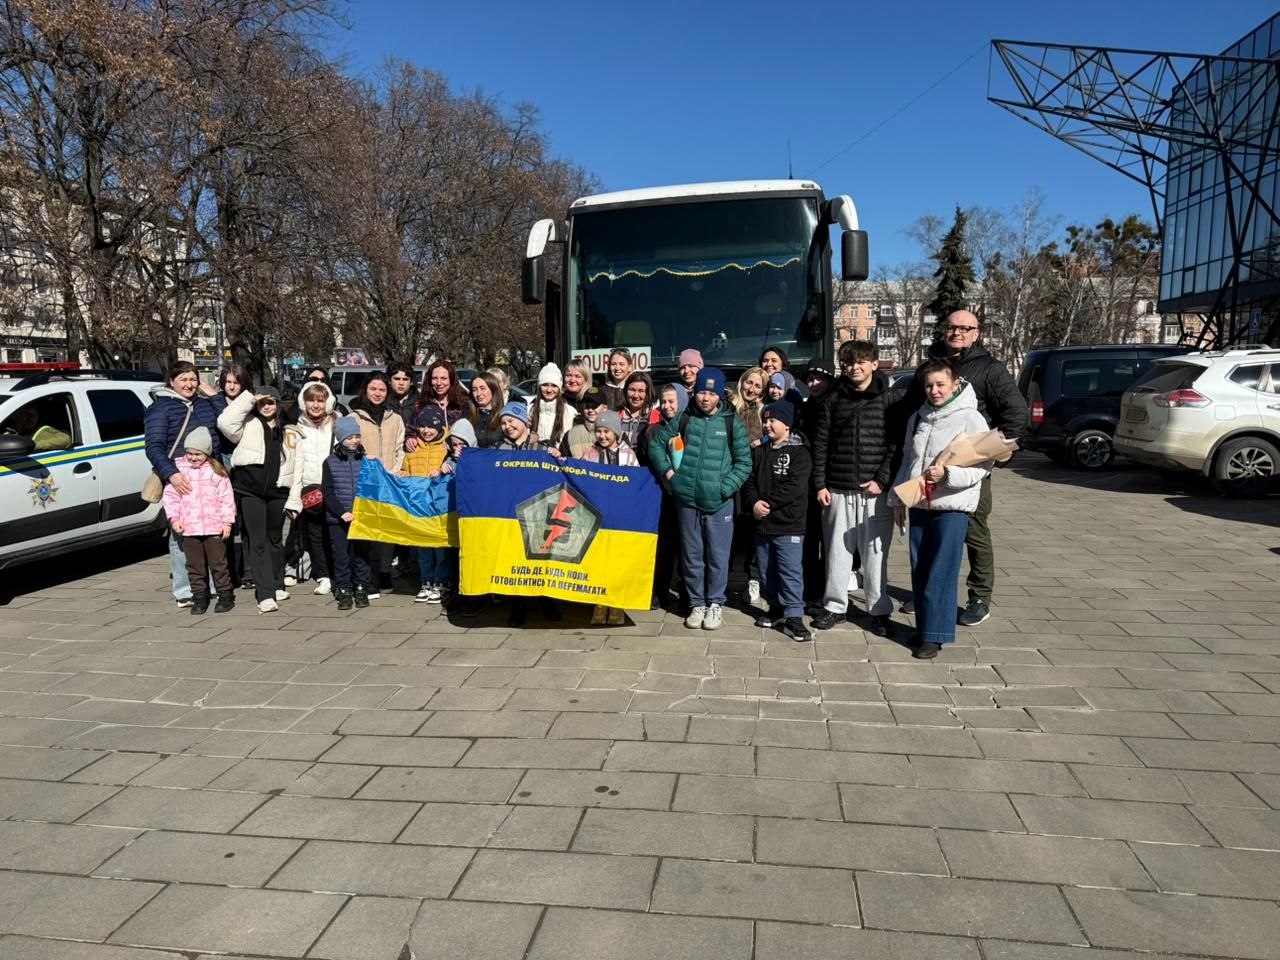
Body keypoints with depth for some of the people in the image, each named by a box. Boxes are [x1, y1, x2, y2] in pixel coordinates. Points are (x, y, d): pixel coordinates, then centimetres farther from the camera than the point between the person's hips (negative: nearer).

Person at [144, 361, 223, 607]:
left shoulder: (206, 404, 17)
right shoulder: (160, 407, -1)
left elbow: (222, 433, 27)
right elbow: (154, 447, -9)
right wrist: (171, 474, -23)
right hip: (180, 481, -5)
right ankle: (184, 591, 2)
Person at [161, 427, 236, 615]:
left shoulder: (216, 471, 1)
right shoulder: (178, 470, 5)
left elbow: (226, 498, 2)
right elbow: (170, 495, 7)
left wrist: (227, 521, -3)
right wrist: (174, 518, -3)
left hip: (214, 527, -2)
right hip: (188, 528, 2)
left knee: (218, 563, 4)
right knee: (195, 565, 9)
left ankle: (225, 595, 14)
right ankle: (199, 596, 19)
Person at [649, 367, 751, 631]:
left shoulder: (731, 422, 0)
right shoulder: (683, 419, 5)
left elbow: (744, 462, 0)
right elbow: (656, 444, 13)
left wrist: (726, 488, -8)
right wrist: (668, 471, 2)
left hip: (719, 503, -1)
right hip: (687, 501, 2)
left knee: (718, 557, 4)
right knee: (692, 556, 11)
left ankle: (715, 603, 21)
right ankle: (697, 603, 24)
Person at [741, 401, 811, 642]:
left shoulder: (799, 453, -6)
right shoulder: (758, 452, 13)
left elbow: (794, 488, -16)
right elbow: (748, 481, 6)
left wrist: (768, 504, -15)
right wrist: (754, 503, -12)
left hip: (788, 525, -6)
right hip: (762, 524, 6)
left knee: (791, 572, -5)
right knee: (766, 572, 14)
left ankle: (794, 617, 1)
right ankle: (777, 610, 27)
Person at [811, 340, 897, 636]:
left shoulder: (888, 400, 2)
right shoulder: (833, 400, 8)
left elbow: (897, 444, -1)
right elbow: (820, 445, 7)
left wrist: (882, 480, -10)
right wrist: (820, 484, 1)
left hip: (875, 491, -2)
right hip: (837, 490, 2)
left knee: (875, 552, 3)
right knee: (837, 550, 8)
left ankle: (880, 609, 16)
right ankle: (834, 605, 20)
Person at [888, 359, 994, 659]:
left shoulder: (971, 419, -7)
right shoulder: (917, 418, 12)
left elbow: (983, 465, -11)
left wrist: (947, 473, -24)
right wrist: (897, 498, 16)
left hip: (952, 507, -6)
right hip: (919, 504, 6)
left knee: (941, 574, -4)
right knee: (919, 571, 10)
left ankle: (934, 635, 4)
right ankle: (923, 627, 23)